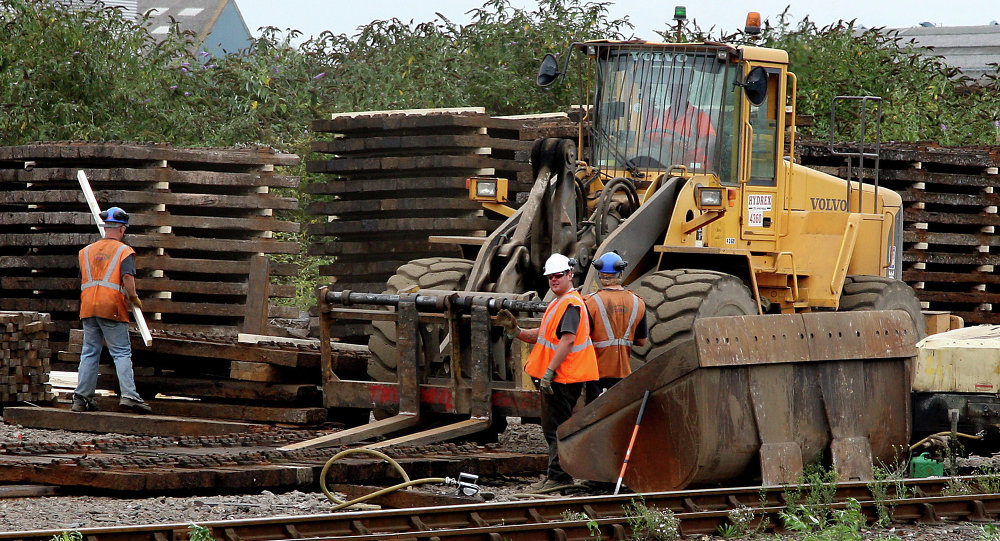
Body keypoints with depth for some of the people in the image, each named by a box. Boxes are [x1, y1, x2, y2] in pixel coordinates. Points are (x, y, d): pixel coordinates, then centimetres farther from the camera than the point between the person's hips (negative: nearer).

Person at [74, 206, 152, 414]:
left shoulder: (86, 251, 16)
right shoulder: (124, 251, 0)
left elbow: (77, 282, 16)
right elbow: (128, 276, -16)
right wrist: (134, 298, -2)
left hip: (88, 308, 5)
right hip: (112, 307, -5)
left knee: (89, 353, 9)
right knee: (122, 352, -3)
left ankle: (82, 398, 6)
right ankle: (128, 394, -14)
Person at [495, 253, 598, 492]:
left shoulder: (571, 304, -15)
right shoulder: (559, 303, 20)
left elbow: (567, 340, -25)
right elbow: (543, 336, 25)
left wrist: (548, 372, -26)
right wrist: (515, 331, 10)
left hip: (563, 378, -11)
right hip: (556, 378, 11)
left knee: (556, 429, -9)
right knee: (552, 429, 16)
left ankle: (558, 477, -7)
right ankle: (556, 476, 22)